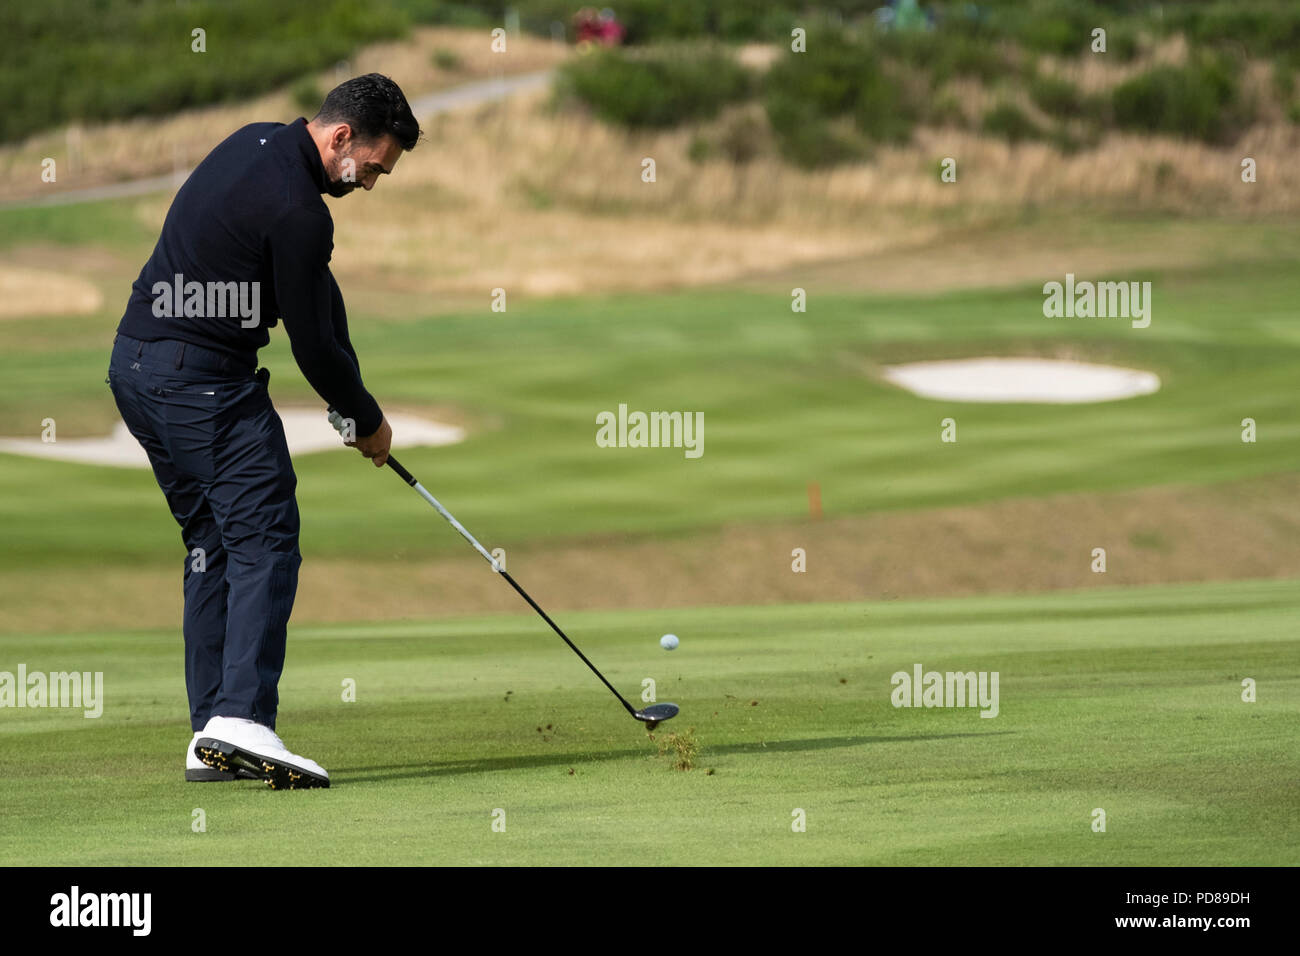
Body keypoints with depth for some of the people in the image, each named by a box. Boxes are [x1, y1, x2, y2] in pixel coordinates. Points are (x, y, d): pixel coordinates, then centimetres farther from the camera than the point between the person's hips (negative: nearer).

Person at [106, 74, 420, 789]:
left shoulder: (259, 143, 13)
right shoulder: (296, 209, -18)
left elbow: (314, 289, 18)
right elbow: (312, 343, -11)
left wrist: (350, 395, 14)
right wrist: (368, 420, 5)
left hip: (136, 365, 10)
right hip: (204, 381, -10)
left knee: (211, 543, 13)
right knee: (264, 542, -11)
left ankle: (211, 738, 10)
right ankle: (241, 719, -25)